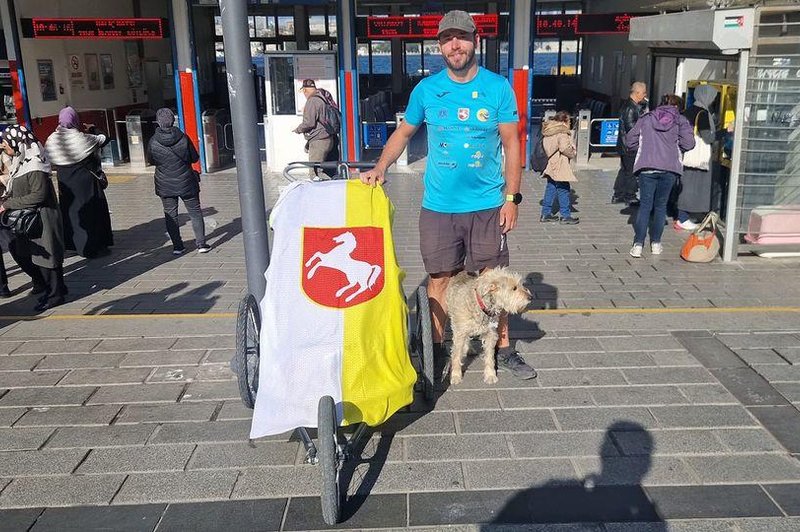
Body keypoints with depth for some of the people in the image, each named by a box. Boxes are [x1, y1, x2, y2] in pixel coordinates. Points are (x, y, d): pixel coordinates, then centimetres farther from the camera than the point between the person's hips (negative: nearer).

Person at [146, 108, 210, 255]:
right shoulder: (183, 138, -12)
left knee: (171, 215, 11)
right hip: (186, 182, -1)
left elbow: (151, 160, 5)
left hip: (165, 185, 1)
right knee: (195, 213, 9)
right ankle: (201, 244, 7)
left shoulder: (153, 142, -10)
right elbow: (194, 158, -2)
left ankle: (177, 246, 12)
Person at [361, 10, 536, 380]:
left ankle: (503, 349, 23)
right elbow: (403, 133, 12)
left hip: (486, 206, -1)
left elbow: (511, 144, 0)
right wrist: (381, 167, -4)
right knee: (440, 278, 11)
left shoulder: (498, 87, -3)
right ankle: (436, 347, 26)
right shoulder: (426, 89, 1)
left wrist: (511, 198, -5)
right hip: (438, 206, 1)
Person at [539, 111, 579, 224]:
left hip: (550, 166, 9)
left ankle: (546, 213, 18)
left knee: (550, 188, 14)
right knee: (563, 189, -2)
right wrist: (573, 153, -1)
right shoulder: (562, 133, -14)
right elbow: (565, 149, -21)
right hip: (559, 167, -9)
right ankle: (565, 215, 2)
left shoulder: (547, 132, 13)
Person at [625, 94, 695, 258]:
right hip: (669, 169, 0)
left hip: (646, 168, 0)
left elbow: (630, 141, 8)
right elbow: (688, 143, -4)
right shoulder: (680, 120, 6)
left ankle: (638, 245, -4)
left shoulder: (646, 118, 11)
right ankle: (655, 244, 16)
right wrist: (675, 148, 15)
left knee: (645, 205, 4)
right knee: (660, 206, 12)